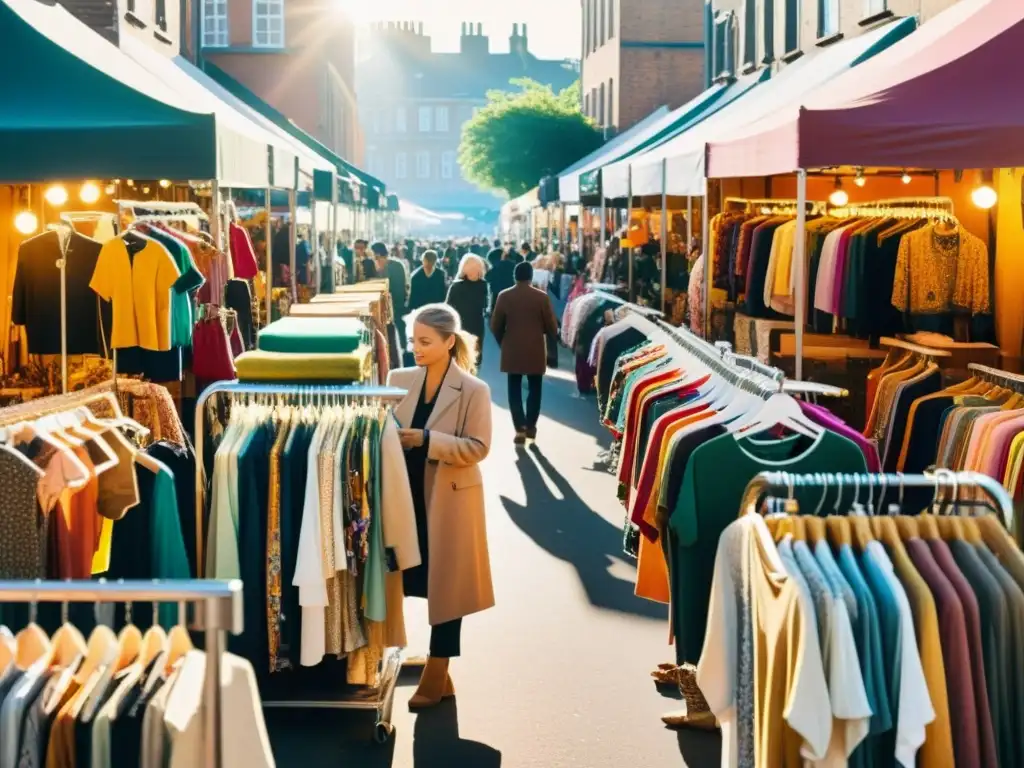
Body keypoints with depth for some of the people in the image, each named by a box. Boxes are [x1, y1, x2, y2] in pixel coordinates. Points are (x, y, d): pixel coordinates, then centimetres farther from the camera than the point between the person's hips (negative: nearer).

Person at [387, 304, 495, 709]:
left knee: (446, 584, 4)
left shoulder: (473, 390, -11)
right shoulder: (400, 379, 3)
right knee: (424, 582, 10)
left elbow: (477, 447, -15)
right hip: (410, 496, 5)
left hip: (450, 498, -4)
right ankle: (437, 674, 21)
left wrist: (426, 439, -24)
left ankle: (436, 674, 14)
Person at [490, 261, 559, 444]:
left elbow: (495, 326, 0)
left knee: (515, 390, 6)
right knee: (534, 389, 13)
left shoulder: (504, 296, -4)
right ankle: (530, 426, 13)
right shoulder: (541, 297, -8)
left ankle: (520, 429, -4)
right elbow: (552, 327, -4)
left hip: (512, 351, 1)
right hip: (535, 351, -1)